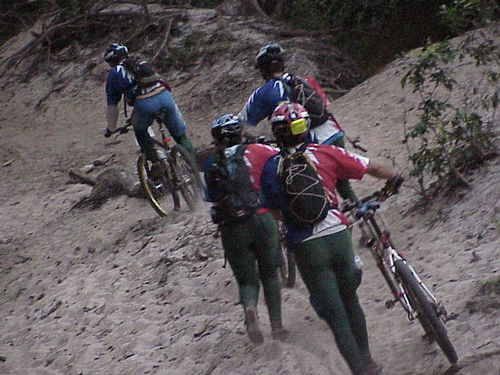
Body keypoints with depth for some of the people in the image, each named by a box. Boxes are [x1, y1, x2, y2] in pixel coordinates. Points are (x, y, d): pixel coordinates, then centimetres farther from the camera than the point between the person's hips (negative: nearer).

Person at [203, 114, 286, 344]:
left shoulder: (210, 165, 7)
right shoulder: (255, 151, 2)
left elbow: (211, 197, 10)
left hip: (231, 228, 1)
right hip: (261, 219, -1)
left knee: (246, 280, 13)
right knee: (269, 274, 19)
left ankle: (249, 308, -20)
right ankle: (277, 328, 18)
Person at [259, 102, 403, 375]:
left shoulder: (271, 168, 0)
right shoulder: (325, 153, 1)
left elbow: (271, 209, 12)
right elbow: (372, 168, 6)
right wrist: (393, 179, 26)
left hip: (305, 248, -2)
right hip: (338, 236, 2)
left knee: (336, 316, 4)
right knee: (350, 302, 22)